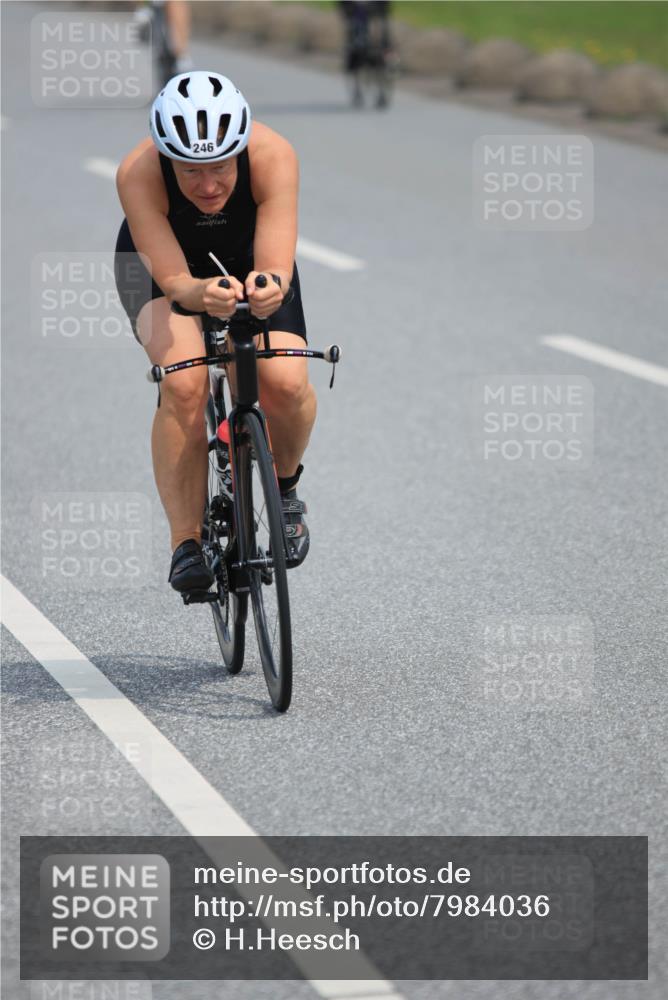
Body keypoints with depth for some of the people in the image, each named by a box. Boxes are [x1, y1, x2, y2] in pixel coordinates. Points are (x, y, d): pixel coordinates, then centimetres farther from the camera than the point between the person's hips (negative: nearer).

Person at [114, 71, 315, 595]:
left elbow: (277, 268, -40)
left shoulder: (273, 155, -36)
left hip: (248, 260, 1)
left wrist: (270, 286, -64)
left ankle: (285, 488, 10)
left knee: (286, 383, -23)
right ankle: (186, 541, -15)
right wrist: (202, 294, -61)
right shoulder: (138, 173, -36)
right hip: (160, 264, -1)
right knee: (184, 382, -28)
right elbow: (173, 280, -38)